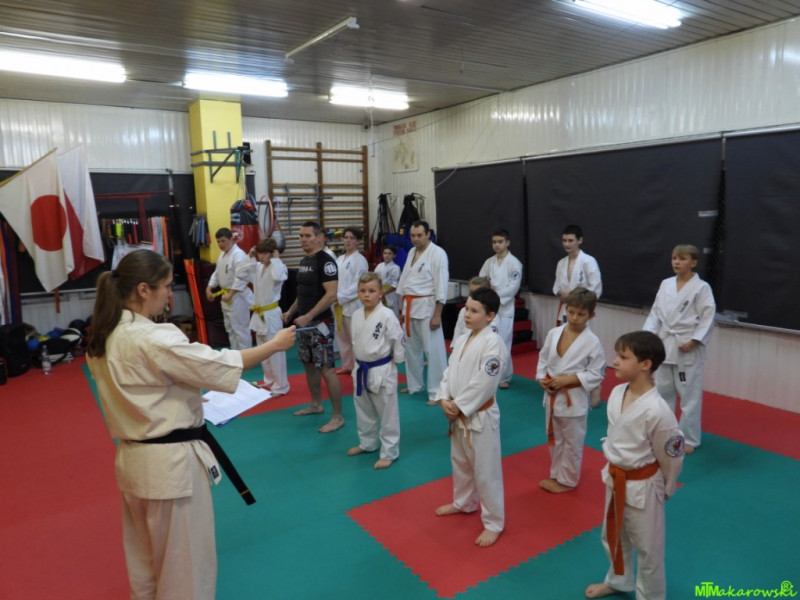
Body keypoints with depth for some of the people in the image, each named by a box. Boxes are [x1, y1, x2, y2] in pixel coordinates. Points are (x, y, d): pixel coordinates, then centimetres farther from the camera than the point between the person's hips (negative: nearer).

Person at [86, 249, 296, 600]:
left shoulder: (104, 339, 4)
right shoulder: (153, 339, -25)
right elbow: (218, 365, -21)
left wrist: (187, 398, 13)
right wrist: (275, 345, -10)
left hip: (133, 459, 9)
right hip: (170, 462, -9)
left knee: (146, 557, 27)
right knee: (185, 561, 11)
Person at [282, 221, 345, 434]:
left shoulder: (325, 261, -16)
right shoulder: (304, 261, 12)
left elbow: (331, 295, -23)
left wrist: (308, 317, -24)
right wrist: (291, 311, 10)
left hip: (320, 323, -9)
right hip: (304, 322, 9)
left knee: (326, 369, -8)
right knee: (309, 364, 19)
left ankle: (338, 416, 1)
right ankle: (316, 405, 36)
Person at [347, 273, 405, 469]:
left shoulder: (387, 315, -19)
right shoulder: (356, 315, 1)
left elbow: (399, 340, -13)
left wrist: (394, 362, -5)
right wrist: (359, 363, 14)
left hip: (382, 370, -7)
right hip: (361, 370, 7)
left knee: (387, 413, 5)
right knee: (363, 410, 21)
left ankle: (389, 452, 18)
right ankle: (367, 443, 42)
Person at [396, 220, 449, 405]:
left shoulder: (437, 253, -11)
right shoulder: (412, 252, 12)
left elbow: (441, 286, -15)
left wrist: (437, 315, -18)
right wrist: (402, 309, 14)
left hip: (427, 306, -8)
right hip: (410, 306, 8)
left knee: (433, 350, -3)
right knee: (411, 348, 17)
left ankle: (437, 392, 6)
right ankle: (415, 384, 33)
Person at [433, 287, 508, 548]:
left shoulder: (493, 343, -21)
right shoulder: (462, 339, 5)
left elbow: (483, 384, -23)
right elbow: (450, 372, 7)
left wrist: (459, 406, -18)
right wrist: (444, 400, -7)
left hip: (480, 416, -8)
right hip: (458, 415, 9)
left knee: (486, 470, 3)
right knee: (460, 463, 25)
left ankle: (494, 523, 20)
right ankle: (464, 503, 48)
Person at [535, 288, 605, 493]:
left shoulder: (592, 342, -15)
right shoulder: (554, 333, -3)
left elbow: (596, 374, -12)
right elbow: (543, 358, 8)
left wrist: (567, 379, -20)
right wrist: (542, 378, -8)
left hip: (574, 399, -5)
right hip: (552, 396, 5)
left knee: (572, 443, 11)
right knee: (554, 439, 21)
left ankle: (567, 480, 30)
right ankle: (556, 475, 39)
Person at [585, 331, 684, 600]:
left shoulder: (657, 411, -29)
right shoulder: (617, 393, -8)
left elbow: (672, 456, -14)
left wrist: (666, 489, 1)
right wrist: (614, 471, 15)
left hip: (642, 486, -7)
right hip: (615, 479, 8)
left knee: (647, 548, 14)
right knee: (612, 536, 27)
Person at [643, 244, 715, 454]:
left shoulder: (701, 287, -9)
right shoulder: (666, 284, 6)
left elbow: (708, 318, -11)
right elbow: (656, 313, 8)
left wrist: (693, 341, -18)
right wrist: (648, 334, -4)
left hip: (687, 348, -5)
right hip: (665, 345, 5)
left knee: (689, 394, 3)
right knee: (662, 390, 16)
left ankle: (689, 438, 18)